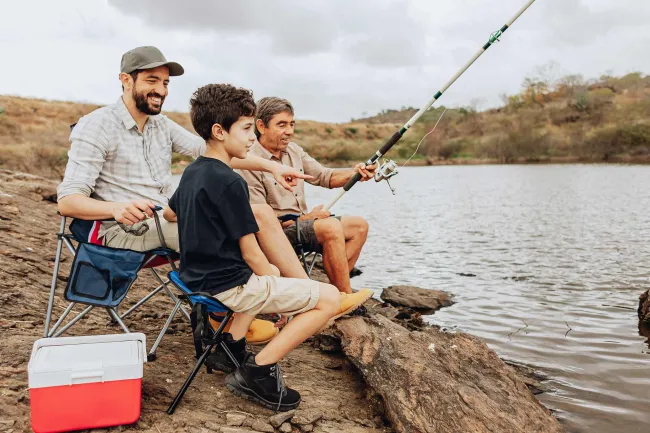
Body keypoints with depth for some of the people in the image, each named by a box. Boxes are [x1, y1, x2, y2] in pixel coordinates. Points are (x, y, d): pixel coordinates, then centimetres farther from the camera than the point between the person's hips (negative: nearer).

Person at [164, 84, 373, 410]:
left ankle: (232, 344, 23)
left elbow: (169, 214, 26)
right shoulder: (230, 182, -21)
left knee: (266, 274, 37)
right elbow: (251, 254, -17)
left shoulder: (191, 172, 7)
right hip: (228, 286, -10)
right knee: (329, 298, -8)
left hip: (197, 279, 10)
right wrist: (275, 285, -1)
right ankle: (259, 369, -7)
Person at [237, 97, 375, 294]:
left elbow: (326, 177, 10)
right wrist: (306, 217, -15)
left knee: (359, 226, 1)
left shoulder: (294, 150, 8)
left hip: (302, 223, 9)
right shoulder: (250, 164, -18)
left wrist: (355, 173, -11)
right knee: (331, 227, -29)